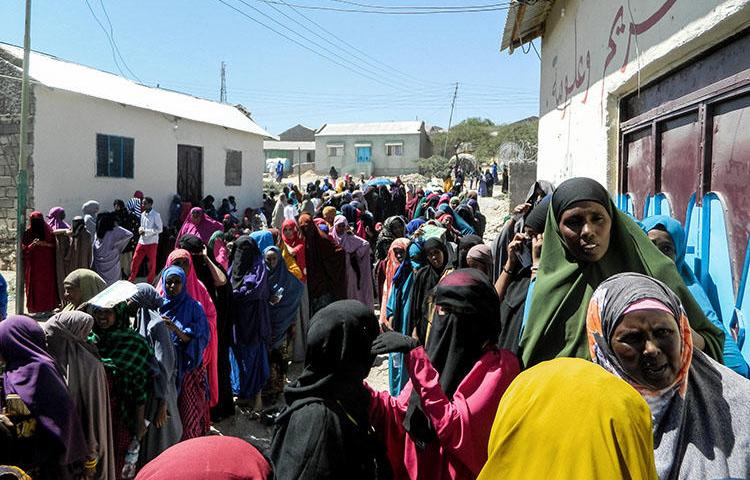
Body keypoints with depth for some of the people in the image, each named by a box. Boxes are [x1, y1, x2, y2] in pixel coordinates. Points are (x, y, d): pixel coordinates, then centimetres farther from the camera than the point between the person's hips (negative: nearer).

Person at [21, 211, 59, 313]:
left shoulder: (48, 231, 2)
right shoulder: (28, 233, 0)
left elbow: (54, 245, 3)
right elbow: (24, 249, -1)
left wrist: (45, 244, -14)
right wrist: (32, 245, -19)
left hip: (47, 263, 0)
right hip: (33, 263, 0)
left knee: (48, 283, 1)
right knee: (34, 284, 0)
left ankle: (49, 306, 9)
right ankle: (34, 306, 8)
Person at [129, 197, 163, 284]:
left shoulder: (156, 215, -8)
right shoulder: (142, 214, 12)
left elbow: (160, 229, -11)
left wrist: (146, 231, -16)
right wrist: (140, 229, -1)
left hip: (152, 242, -6)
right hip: (142, 241, 6)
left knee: (152, 263, 3)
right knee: (135, 259, 3)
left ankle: (150, 282, 14)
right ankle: (131, 280, 13)